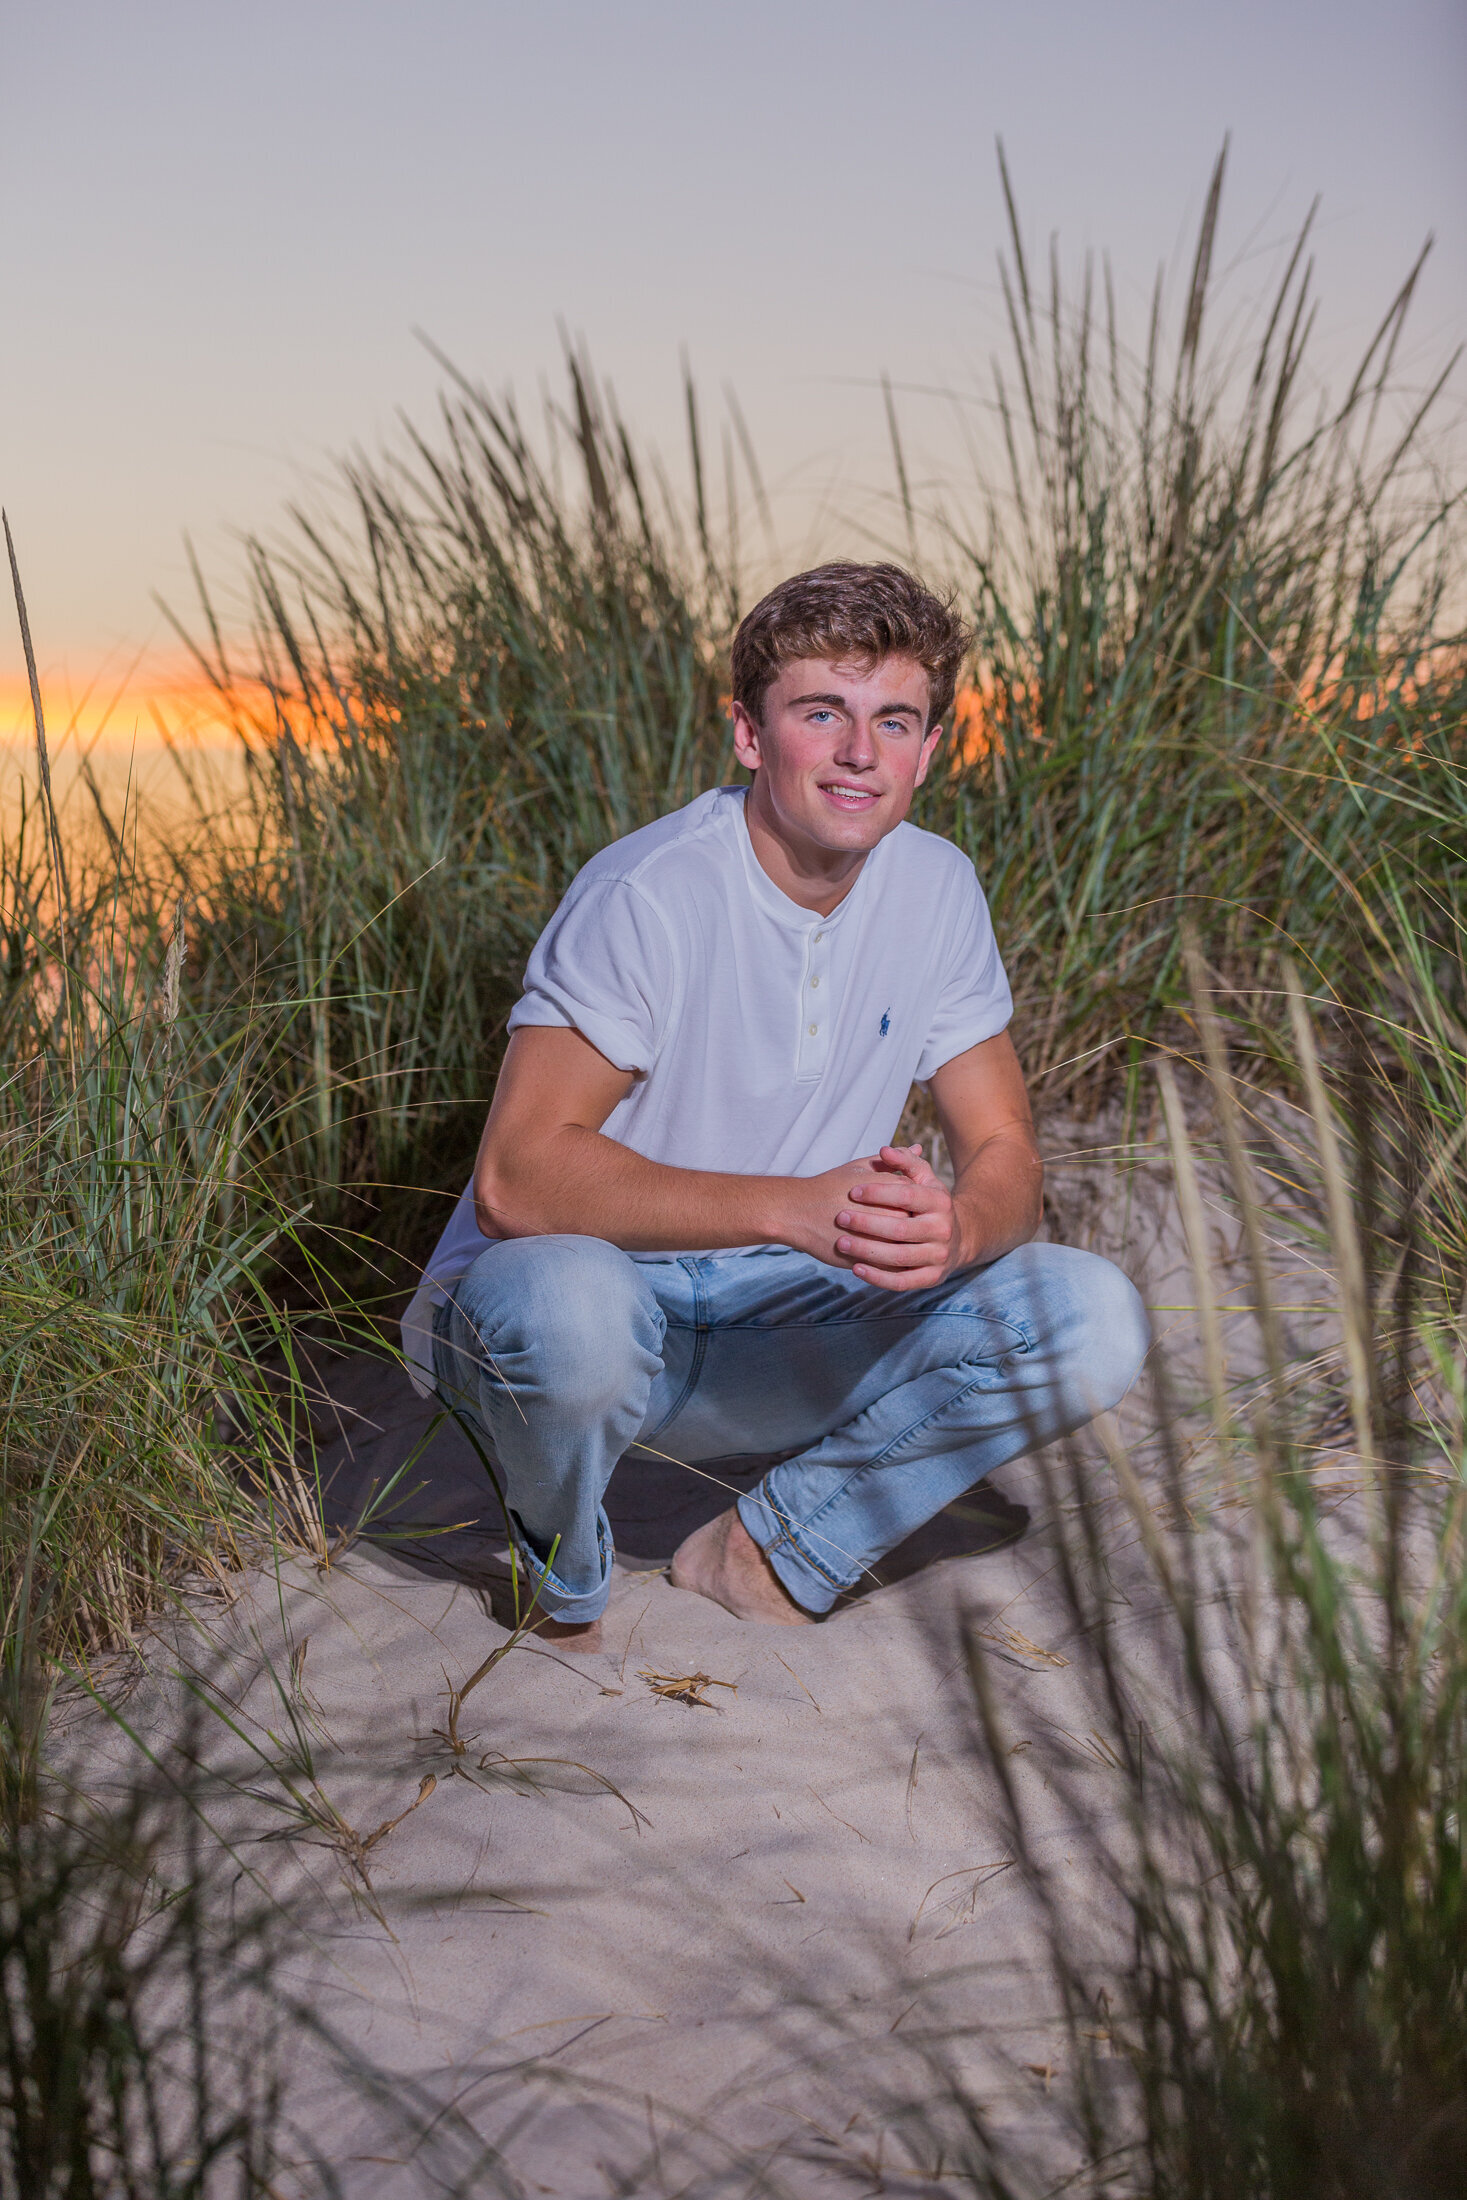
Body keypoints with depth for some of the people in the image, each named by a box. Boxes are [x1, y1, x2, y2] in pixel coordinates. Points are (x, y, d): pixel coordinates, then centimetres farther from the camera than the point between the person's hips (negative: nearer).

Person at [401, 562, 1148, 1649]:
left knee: (1095, 1322, -13)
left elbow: (1005, 1157, 0)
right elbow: (517, 1177, -29)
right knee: (570, 1307, -41)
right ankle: (564, 1582, -5)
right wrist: (797, 1208, -39)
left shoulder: (935, 889, -3)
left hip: (774, 1331, 5)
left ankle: (768, 1552, 1)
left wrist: (956, 1225, -26)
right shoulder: (649, 896, -21)